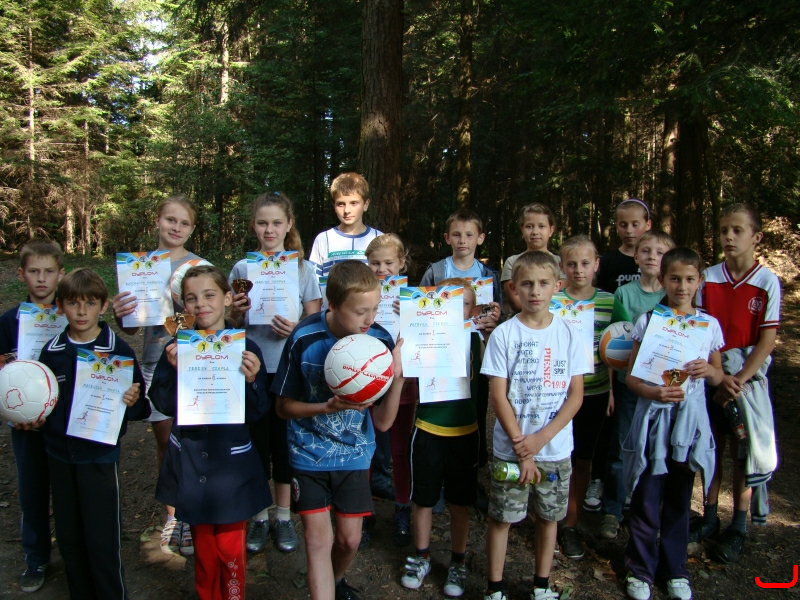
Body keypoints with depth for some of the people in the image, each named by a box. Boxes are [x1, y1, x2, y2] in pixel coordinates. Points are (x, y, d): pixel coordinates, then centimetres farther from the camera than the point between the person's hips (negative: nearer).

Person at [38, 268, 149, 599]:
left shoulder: (118, 349, -9)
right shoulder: (52, 351, 1)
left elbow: (141, 407, -8)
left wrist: (131, 402, -29)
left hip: (100, 456, -4)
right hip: (60, 454, 4)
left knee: (103, 539, 2)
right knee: (68, 536, 16)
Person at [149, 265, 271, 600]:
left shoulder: (246, 349, -8)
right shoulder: (176, 348, -3)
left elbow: (257, 414, -8)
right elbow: (164, 405, -7)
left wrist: (251, 381, -26)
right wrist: (173, 370, -21)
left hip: (232, 463, -2)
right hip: (190, 462, 2)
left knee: (231, 550, 8)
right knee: (203, 548, 17)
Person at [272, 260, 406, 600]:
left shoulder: (381, 341, -16)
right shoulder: (304, 339, -20)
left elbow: (383, 422, -12)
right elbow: (284, 407, -8)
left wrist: (398, 377, -29)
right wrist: (327, 407, -26)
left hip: (354, 455, 2)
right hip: (309, 454, -2)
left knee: (350, 539, 13)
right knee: (318, 538, -4)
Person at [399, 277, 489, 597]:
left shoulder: (475, 338, -5)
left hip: (465, 432, 1)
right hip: (428, 431, 0)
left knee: (460, 502, 14)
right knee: (423, 499, 15)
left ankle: (457, 563, 33)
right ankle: (421, 558, 36)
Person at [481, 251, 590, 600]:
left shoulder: (569, 335, -2)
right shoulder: (504, 334, -8)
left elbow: (575, 395, -3)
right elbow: (498, 395, -9)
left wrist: (541, 438, -14)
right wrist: (521, 447, -13)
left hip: (556, 450, 2)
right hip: (510, 449, -2)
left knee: (549, 516, 15)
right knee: (501, 517, 7)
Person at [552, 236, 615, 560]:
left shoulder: (609, 301, 2)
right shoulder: (551, 302, -7)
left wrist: (612, 390, 7)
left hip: (595, 393, 3)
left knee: (583, 459, 13)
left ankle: (571, 522, 29)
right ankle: (554, 523, 23)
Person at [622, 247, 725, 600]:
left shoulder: (710, 325, 2)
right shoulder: (648, 321, -4)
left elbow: (718, 377, 12)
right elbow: (631, 376, -3)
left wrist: (708, 370, -10)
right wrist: (653, 392, -22)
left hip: (689, 419, 2)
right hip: (653, 418, -2)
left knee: (679, 500, 14)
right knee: (647, 499, 5)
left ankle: (675, 570, 31)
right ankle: (640, 570, 23)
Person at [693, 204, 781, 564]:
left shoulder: (767, 282, -8)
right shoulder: (709, 278, -1)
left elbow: (767, 340, -8)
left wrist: (738, 381, -13)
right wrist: (718, 375, -11)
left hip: (747, 377, -2)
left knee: (743, 452, 6)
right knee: (712, 447, 11)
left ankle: (738, 528, 21)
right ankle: (709, 518, 25)